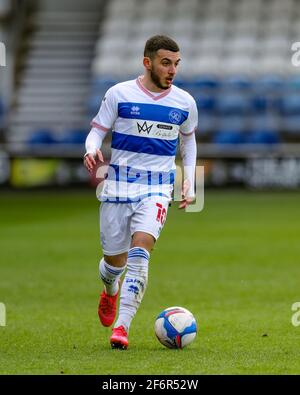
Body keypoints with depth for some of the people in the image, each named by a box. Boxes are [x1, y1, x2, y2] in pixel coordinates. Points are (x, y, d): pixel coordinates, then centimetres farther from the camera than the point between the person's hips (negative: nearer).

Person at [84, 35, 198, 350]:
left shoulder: (184, 102, 4)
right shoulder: (119, 94, -3)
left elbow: (188, 140, 21)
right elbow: (97, 132, 2)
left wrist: (189, 183, 14)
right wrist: (91, 151, -22)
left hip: (157, 187, 0)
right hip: (118, 184, 0)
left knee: (139, 251, -22)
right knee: (115, 259, 8)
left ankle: (121, 326, -23)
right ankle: (110, 291, 46)